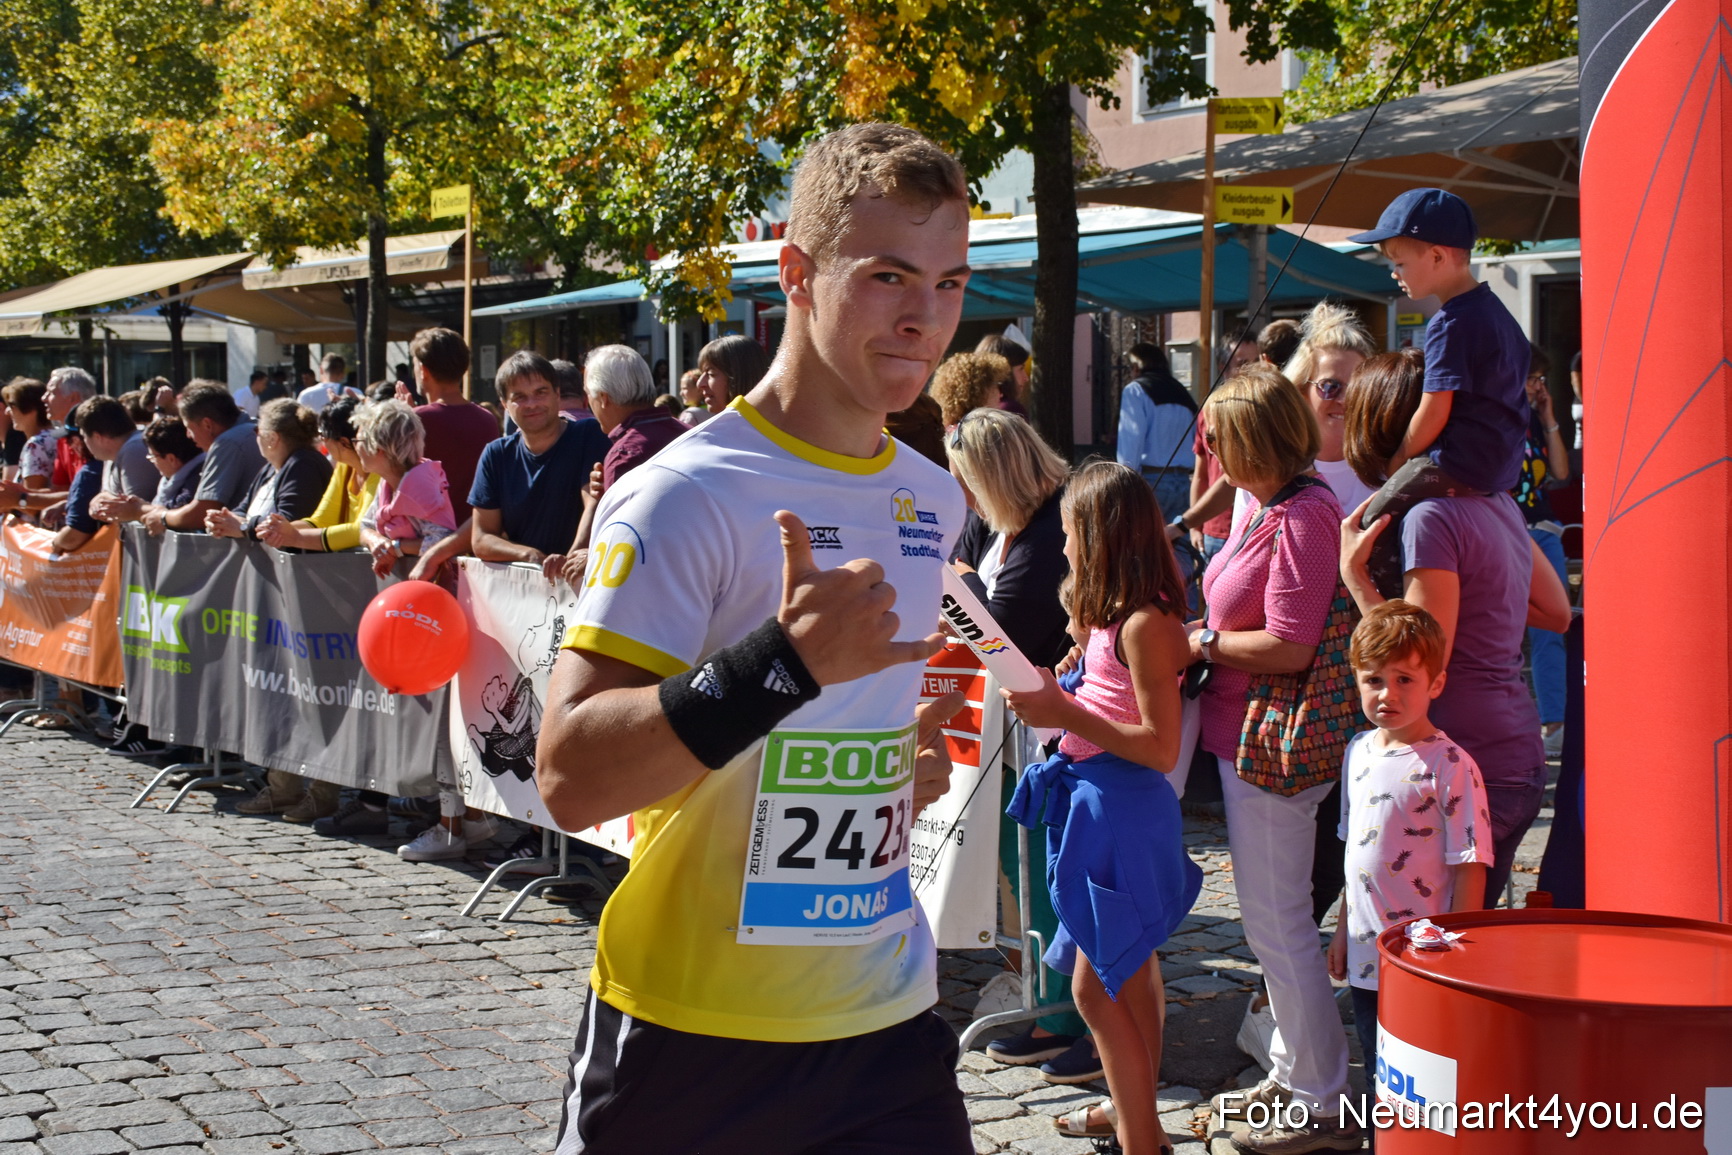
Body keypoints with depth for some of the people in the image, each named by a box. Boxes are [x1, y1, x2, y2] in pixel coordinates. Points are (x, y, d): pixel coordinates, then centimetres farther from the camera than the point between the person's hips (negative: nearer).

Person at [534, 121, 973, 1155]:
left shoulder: (932, 498, 8)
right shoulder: (687, 494, -15)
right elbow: (571, 778, -24)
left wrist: (921, 756, 5)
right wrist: (783, 665, -33)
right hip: (698, 1033, -5)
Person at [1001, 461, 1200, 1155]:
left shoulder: (1144, 624, -19)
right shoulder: (1115, 613, 10)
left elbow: (1162, 748, -21)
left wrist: (1067, 715, -24)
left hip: (1123, 807, -10)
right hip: (1098, 801, 10)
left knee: (1096, 987, -5)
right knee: (1129, 973, 19)